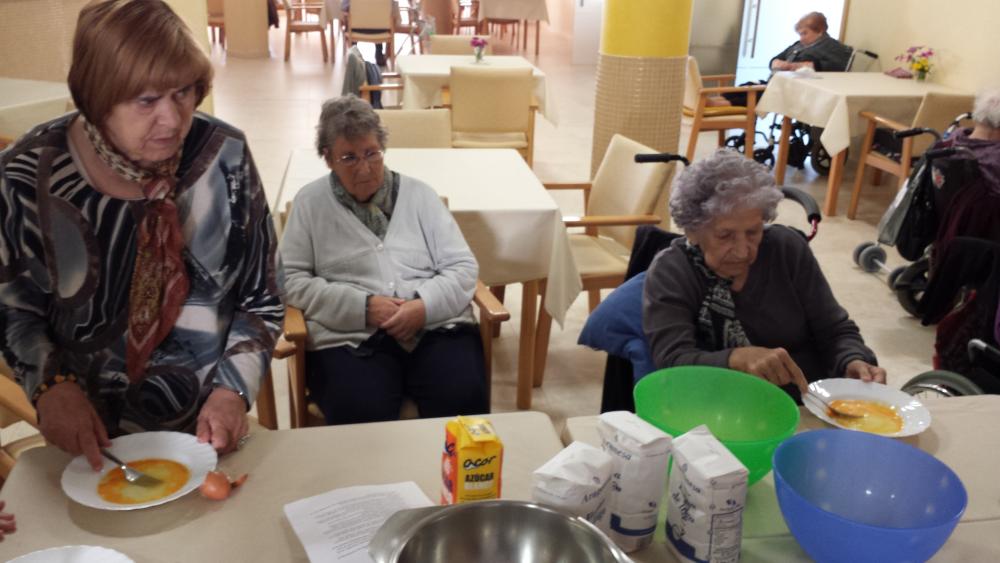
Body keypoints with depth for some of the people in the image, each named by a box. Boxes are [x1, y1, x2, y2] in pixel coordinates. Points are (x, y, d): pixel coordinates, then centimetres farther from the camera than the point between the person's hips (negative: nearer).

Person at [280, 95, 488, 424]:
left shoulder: (418, 194, 15)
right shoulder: (310, 203, 12)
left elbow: (463, 267, 11)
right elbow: (292, 280, 3)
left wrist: (425, 306, -9)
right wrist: (364, 307, -9)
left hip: (435, 327, 2)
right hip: (349, 338, -1)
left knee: (463, 399, -27)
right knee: (360, 414, -32)